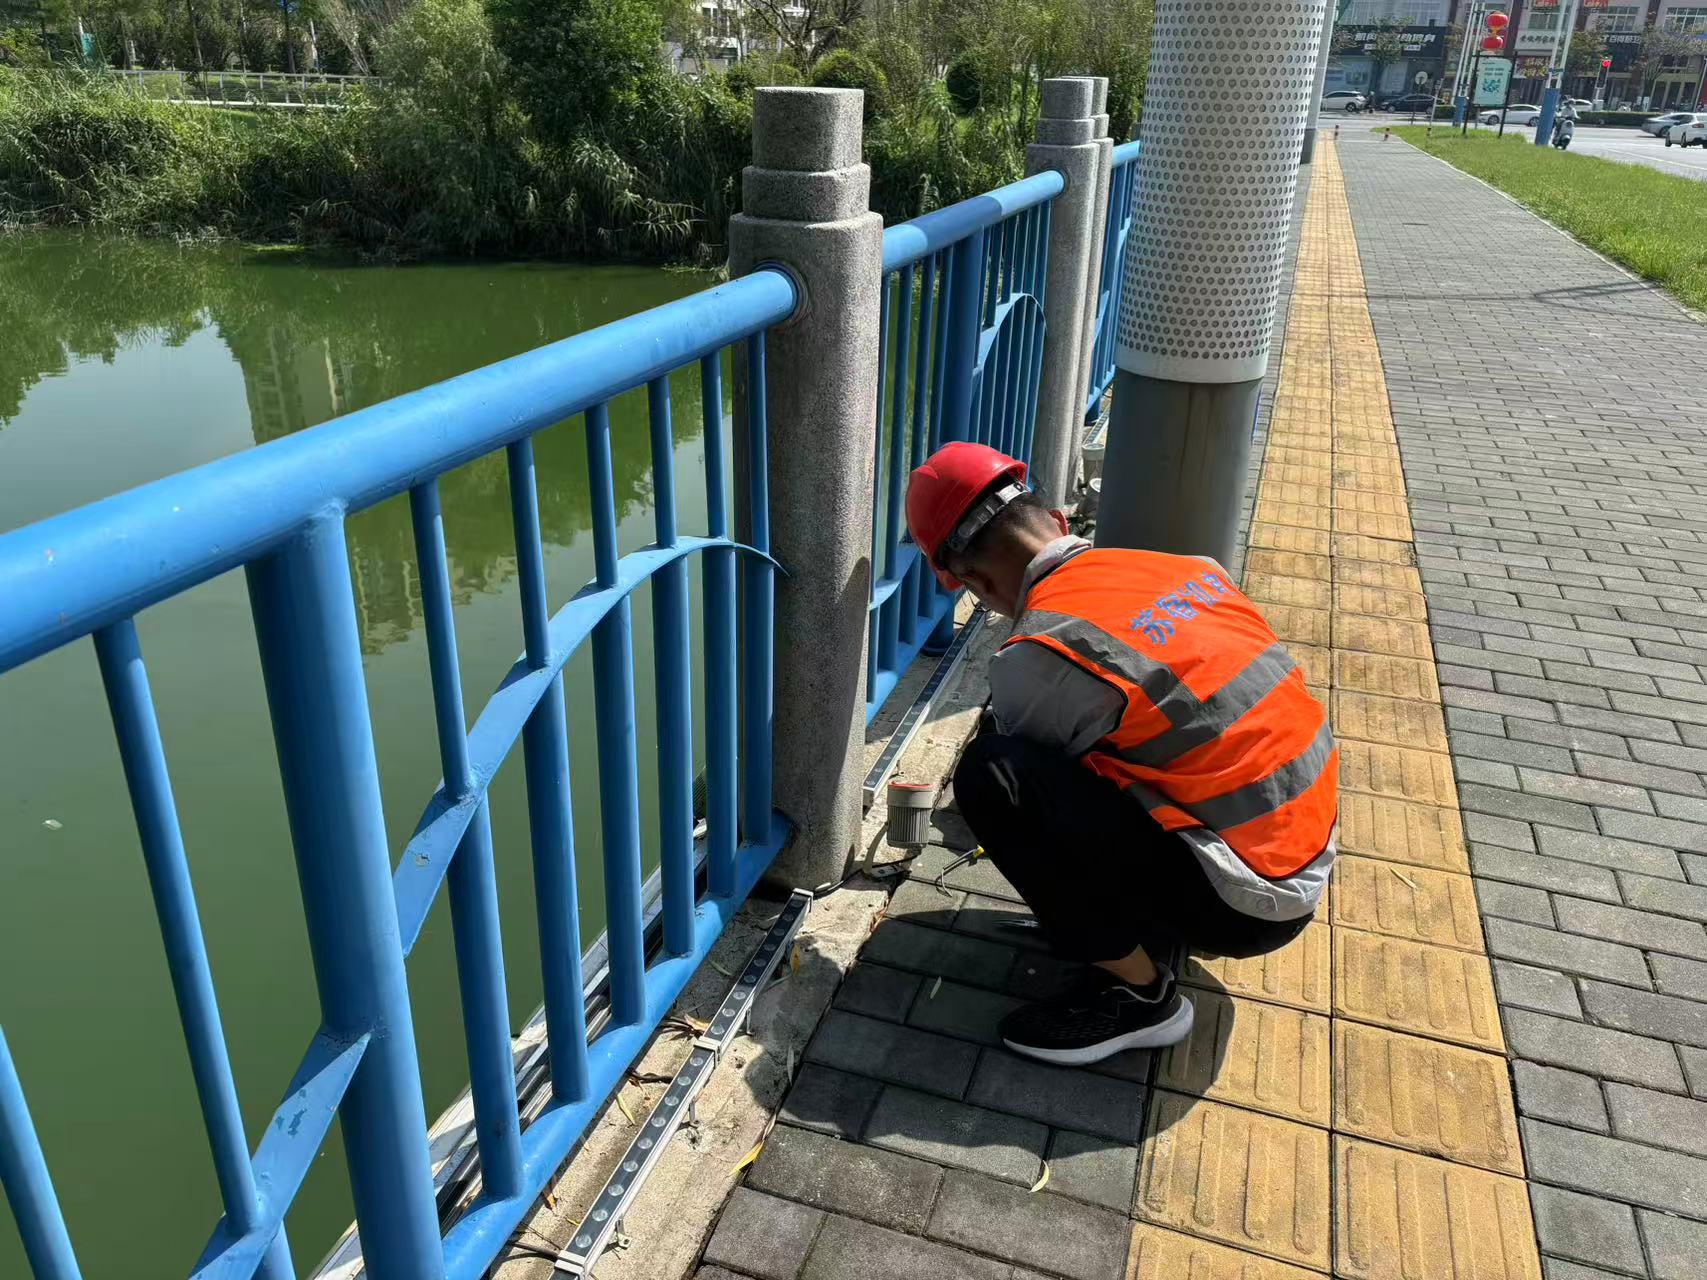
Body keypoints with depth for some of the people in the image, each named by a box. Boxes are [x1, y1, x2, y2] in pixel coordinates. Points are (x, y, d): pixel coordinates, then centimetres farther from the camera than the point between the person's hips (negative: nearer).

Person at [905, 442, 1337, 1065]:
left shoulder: (1044, 655, -21)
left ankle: (1137, 991, -2)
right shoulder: (1188, 568, 1)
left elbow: (1004, 770, -2)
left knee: (990, 773, -18)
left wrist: (996, 826, 21)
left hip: (1244, 905, -8)